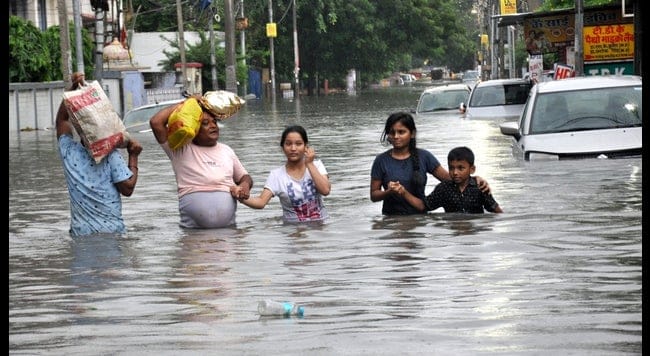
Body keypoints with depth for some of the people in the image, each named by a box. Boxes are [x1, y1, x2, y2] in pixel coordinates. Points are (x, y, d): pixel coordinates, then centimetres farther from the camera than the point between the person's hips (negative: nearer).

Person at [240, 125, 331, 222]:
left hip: (320, 225, 1)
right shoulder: (276, 175, -2)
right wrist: (242, 198, -33)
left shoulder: (316, 165, 3)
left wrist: (310, 164, -8)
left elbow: (325, 190, -11)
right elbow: (261, 202, -14)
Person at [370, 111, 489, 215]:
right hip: (391, 217, -1)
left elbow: (448, 178, 5)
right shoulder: (382, 160, 2)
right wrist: (389, 192, -17)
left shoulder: (424, 157, 4)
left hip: (420, 216, 1)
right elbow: (374, 195, 5)